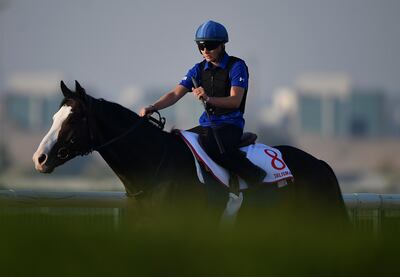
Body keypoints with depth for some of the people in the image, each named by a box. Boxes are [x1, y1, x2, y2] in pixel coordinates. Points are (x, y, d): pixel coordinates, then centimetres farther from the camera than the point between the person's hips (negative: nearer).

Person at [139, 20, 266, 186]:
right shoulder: (200, 69, 12)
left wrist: (208, 99, -34)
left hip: (231, 124, -7)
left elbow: (235, 101, -17)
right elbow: (175, 94, 4)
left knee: (209, 142, -38)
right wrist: (152, 108, -13)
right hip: (207, 124, 7)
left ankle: (256, 177, -31)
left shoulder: (236, 66, -6)